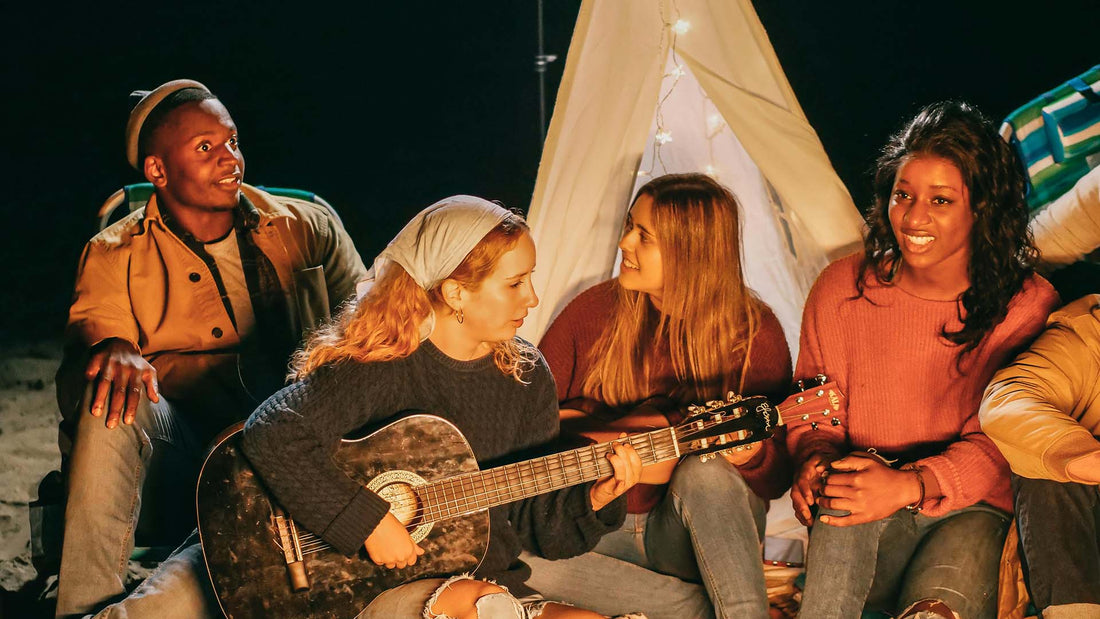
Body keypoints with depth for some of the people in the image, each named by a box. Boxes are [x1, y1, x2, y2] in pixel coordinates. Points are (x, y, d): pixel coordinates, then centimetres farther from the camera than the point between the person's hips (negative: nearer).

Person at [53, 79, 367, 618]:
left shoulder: (306, 228, 11)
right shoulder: (116, 255, 7)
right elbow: (93, 328, -5)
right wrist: (116, 349, -31)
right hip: (184, 460, 0)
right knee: (116, 398, -31)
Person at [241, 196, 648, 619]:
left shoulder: (525, 376, 5)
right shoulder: (380, 365, -12)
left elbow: (535, 524, 9)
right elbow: (273, 434, -26)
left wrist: (592, 501, -10)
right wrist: (369, 520, -25)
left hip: (494, 580, 6)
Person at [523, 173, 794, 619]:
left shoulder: (754, 334, -8)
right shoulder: (595, 311, -3)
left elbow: (779, 479, -6)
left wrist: (749, 453, -30)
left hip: (703, 532, -2)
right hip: (603, 529, 3)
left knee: (705, 471, -36)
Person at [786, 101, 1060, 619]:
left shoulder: (1026, 305, -4)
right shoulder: (843, 289, 1)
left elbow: (1001, 443, -7)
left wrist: (909, 485, -25)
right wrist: (815, 458, -14)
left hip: (972, 509, -2)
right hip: (862, 521, 2)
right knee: (841, 515, -33)